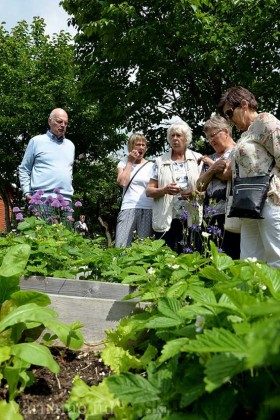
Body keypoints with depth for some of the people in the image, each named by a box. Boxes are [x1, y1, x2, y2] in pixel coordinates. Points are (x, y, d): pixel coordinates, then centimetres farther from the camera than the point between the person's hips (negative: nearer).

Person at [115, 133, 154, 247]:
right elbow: (122, 182, -6)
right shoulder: (124, 162, 12)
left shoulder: (151, 166, 12)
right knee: (120, 246, -10)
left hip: (148, 210, 1)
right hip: (128, 208, 0)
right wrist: (130, 162, 0)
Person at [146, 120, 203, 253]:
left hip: (192, 220, 0)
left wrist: (195, 193, -13)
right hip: (166, 221, 0)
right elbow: (148, 191, 6)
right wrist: (164, 190, -14)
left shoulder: (198, 159, 10)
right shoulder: (160, 161, 9)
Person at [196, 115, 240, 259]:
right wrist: (212, 168, -4)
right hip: (210, 215, 7)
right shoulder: (211, 158, 22)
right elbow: (200, 186, 14)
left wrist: (210, 163, 5)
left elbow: (226, 174, -14)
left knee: (229, 256, -11)